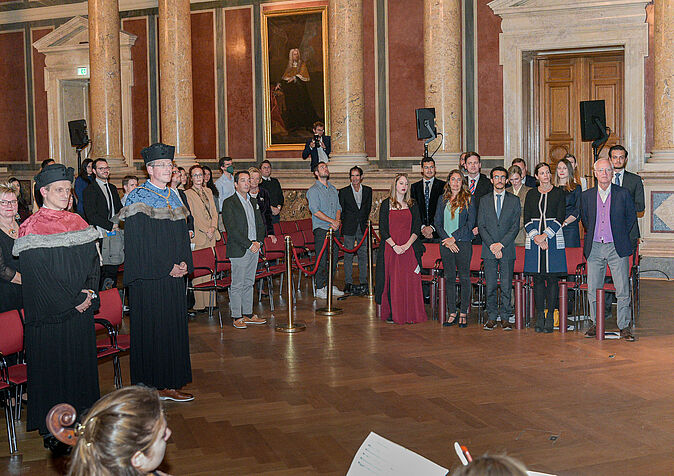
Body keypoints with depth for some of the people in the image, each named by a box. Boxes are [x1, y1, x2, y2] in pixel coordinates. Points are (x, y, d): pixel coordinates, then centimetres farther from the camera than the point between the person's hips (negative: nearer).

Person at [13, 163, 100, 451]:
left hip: (81, 308, 6)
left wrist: (89, 291, -5)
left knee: (81, 360, 12)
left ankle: (80, 414, 26)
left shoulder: (77, 222, 9)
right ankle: (51, 430, 14)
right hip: (49, 313, -6)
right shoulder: (32, 228, -10)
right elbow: (36, 275, -14)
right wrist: (72, 302, -14)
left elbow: (93, 260, 12)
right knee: (52, 365, 2)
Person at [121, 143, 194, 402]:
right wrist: (167, 268, -17)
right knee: (153, 328, -2)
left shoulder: (174, 196, 13)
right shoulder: (138, 198, -9)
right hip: (149, 277, -7)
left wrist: (184, 263, -1)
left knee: (174, 326, 9)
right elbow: (138, 242, -15)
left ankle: (169, 383, 18)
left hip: (174, 275, 7)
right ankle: (151, 385, 6)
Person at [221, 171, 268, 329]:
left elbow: (260, 225, 16)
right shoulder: (229, 203, -7)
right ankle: (237, 317, 5)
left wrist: (258, 242, -2)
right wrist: (249, 245, -15)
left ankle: (248, 314, 20)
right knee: (237, 285, -2)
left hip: (254, 249, 7)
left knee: (249, 283, 13)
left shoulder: (253, 202, 15)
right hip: (239, 250, -7)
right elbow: (232, 229, -14)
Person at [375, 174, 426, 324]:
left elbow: (417, 228, 5)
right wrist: (394, 245, -13)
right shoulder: (386, 204, 4)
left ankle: (410, 314, 6)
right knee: (392, 280, -2)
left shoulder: (412, 205, 10)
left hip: (409, 248, 2)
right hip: (391, 248, -2)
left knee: (410, 280, -2)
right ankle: (392, 313, 5)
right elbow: (382, 229, -1)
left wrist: (407, 244, -10)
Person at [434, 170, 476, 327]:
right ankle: (452, 313, 10)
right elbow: (438, 222, 8)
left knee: (464, 278, -1)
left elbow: (470, 223, -5)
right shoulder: (442, 199, 12)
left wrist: (454, 237, -12)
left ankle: (463, 314, 5)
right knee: (449, 278, 5)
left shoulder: (468, 199, 2)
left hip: (463, 243, -3)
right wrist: (446, 239, -6)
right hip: (446, 243, 3)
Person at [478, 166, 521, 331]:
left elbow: (515, 226, 0)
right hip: (489, 249, 1)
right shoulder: (484, 200, 10)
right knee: (490, 286, 2)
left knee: (506, 286, 1)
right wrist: (492, 245, -8)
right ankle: (491, 317, 10)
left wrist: (501, 244, -11)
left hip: (507, 249, -1)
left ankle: (505, 318, 8)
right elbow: (481, 226, 4)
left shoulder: (514, 200, 6)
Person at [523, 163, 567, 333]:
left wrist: (545, 235, -12)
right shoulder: (531, 194, 12)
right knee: (537, 278, 2)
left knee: (552, 278, -3)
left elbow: (560, 218, -2)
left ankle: (550, 317, 0)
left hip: (553, 238, -2)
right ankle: (539, 316, 6)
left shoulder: (558, 193, 6)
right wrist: (536, 237, -8)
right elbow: (527, 220, 7)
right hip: (534, 239, 2)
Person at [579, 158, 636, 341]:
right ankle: (596, 324, 17)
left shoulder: (623, 193, 2)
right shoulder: (587, 195, 7)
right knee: (593, 290, 5)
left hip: (617, 247, -2)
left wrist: (620, 235, 10)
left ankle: (624, 326, 7)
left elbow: (631, 216, 11)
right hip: (594, 248, 2)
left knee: (622, 290, -2)